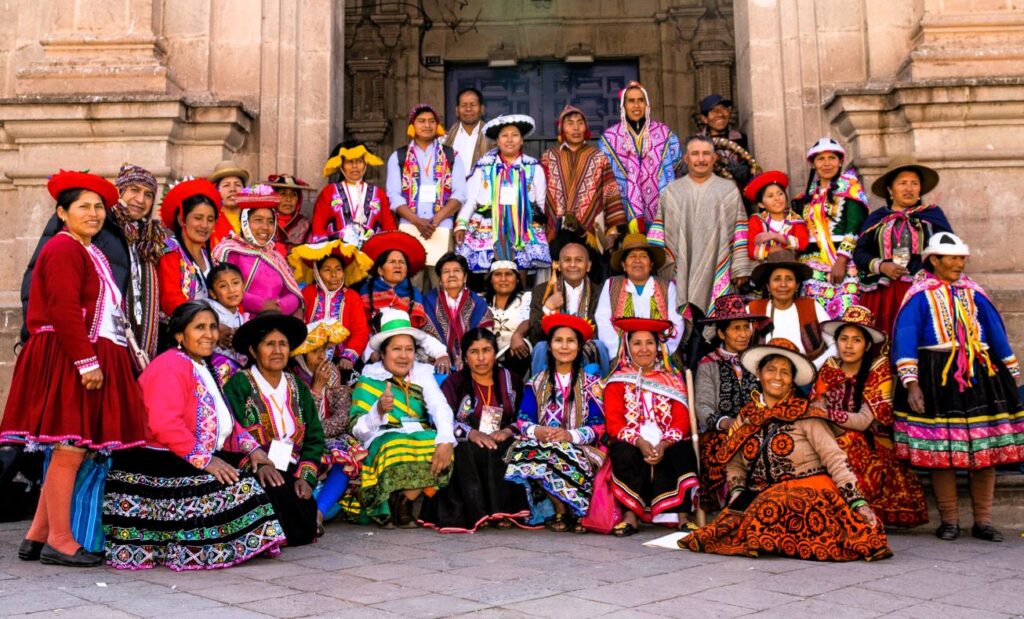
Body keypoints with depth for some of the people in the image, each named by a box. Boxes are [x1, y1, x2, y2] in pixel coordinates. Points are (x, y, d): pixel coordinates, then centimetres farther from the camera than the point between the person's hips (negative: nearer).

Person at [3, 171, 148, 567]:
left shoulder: (88, 253, 22)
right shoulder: (64, 249, -9)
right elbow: (64, 311, -19)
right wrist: (87, 361, -22)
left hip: (92, 361, 10)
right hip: (69, 361, -10)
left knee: (70, 452, 11)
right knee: (71, 449, -6)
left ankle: (36, 539, 19)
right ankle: (59, 542, 3)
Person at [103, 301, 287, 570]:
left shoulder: (204, 368, 21)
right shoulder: (170, 366, -11)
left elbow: (225, 420, 18)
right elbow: (164, 424, -24)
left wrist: (251, 448, 1)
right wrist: (206, 460, -25)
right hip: (159, 463, -10)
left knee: (258, 475, -3)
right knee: (234, 486, -24)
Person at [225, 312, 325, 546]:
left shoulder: (298, 388, 15)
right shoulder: (239, 384, -2)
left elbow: (314, 438, 11)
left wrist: (306, 477, -4)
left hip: (289, 473, 4)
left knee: (307, 531, -18)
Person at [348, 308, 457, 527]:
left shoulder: (423, 374, 13)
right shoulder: (369, 380, 7)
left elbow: (441, 409, -6)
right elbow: (357, 429, 0)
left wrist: (446, 441, -27)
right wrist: (379, 410, -21)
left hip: (423, 438, 3)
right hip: (384, 441, -3)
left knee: (439, 446, -31)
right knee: (397, 448, -37)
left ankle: (401, 502, -19)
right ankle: (402, 508, -18)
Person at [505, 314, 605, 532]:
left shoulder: (591, 384, 10)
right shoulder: (536, 384, 16)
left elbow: (598, 427, 0)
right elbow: (523, 421, 5)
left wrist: (570, 435, -19)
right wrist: (537, 431, -19)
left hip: (578, 450, -2)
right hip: (540, 446, 2)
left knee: (557, 456, -37)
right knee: (527, 454, -34)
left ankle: (561, 511, -14)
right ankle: (568, 511, -16)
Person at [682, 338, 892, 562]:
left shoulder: (806, 416, -1)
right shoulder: (746, 418, 12)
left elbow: (834, 459, -6)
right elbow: (734, 465, 15)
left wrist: (858, 502, -15)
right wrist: (738, 494, -4)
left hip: (809, 492, -4)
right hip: (762, 498, 4)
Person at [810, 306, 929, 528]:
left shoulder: (879, 369, -10)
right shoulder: (829, 368, 0)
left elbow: (864, 421, -18)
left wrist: (827, 413, -26)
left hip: (873, 447, -3)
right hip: (833, 442, 3)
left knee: (848, 444, -33)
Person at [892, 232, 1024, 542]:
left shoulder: (973, 292, 15)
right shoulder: (919, 295, 0)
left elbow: (996, 332, 18)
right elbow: (904, 338, -9)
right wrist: (910, 382, -19)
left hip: (981, 375, 4)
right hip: (937, 378, -4)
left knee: (987, 447, 3)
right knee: (940, 450, -2)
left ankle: (983, 521, 13)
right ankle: (949, 521, 11)